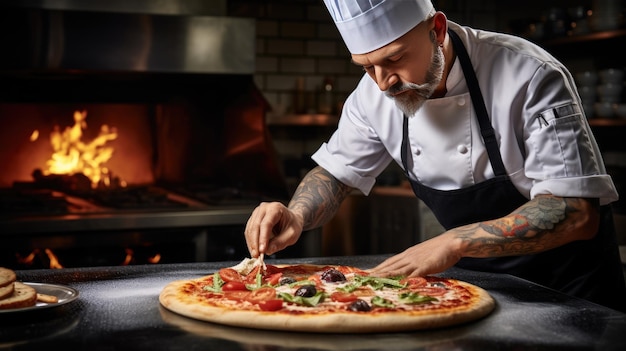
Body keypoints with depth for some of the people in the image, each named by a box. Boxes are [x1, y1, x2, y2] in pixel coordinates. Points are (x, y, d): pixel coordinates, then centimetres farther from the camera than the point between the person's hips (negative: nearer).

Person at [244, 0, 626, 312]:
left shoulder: (532, 77, -29)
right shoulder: (374, 94, -12)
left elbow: (577, 213, -31)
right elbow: (336, 173, 1)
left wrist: (453, 243, -39)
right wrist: (297, 217, -21)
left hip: (563, 279, -4)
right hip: (474, 273, 4)